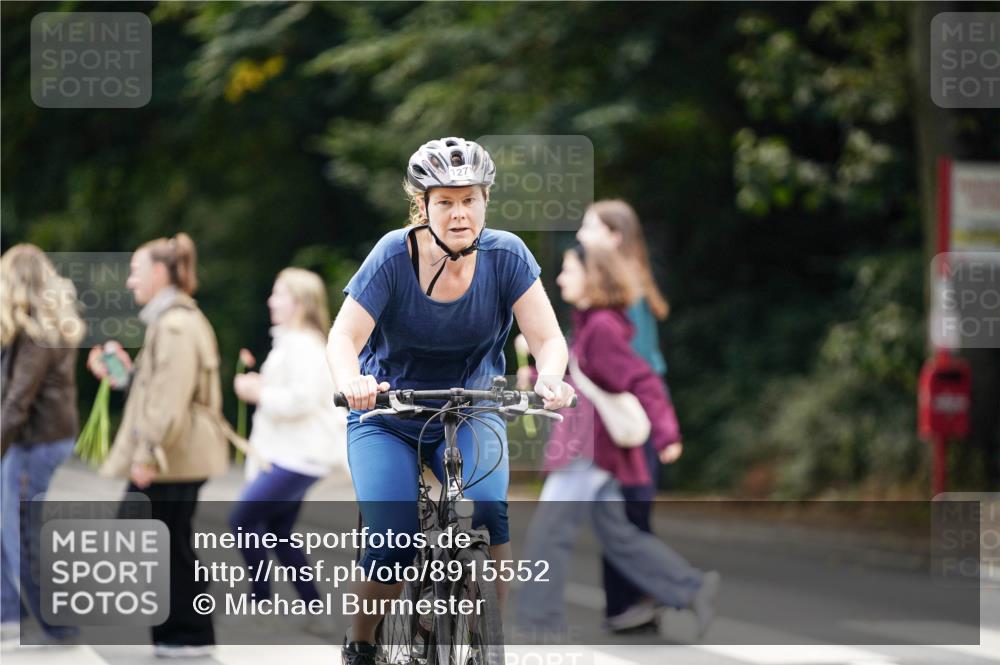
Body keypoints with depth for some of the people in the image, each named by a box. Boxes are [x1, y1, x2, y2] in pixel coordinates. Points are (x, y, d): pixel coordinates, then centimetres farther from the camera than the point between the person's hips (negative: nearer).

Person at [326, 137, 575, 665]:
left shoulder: (505, 255, -14)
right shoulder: (394, 256, -18)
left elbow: (547, 337, -18)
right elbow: (344, 336, -25)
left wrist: (549, 378, -41)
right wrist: (351, 381, -47)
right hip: (388, 419, -1)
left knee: (488, 509, -27)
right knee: (394, 542, -19)